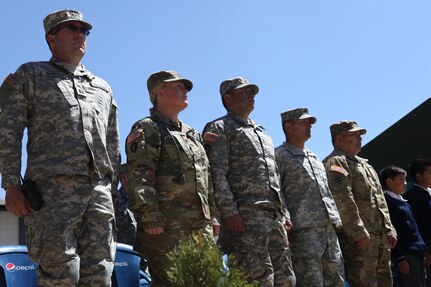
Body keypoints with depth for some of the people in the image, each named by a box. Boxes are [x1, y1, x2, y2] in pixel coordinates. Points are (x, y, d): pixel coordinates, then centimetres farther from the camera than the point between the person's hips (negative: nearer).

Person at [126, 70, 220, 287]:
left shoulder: (191, 134, 25)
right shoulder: (147, 129, -3)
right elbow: (138, 178, -14)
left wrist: (213, 216, 18)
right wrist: (151, 220, -20)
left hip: (201, 228, 8)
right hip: (167, 229, -8)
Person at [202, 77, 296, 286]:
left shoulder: (262, 133, 28)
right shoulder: (219, 128, 3)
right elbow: (217, 174, -9)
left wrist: (284, 212, 17)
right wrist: (229, 212, -18)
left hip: (275, 215, 8)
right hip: (246, 216, -8)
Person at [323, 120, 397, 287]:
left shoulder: (363, 163, 25)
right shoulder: (335, 162, -8)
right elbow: (343, 201, -19)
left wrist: (389, 230, 16)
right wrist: (359, 233, -23)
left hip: (380, 237, 10)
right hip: (360, 240, -10)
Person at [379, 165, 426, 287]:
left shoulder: (402, 202, 18)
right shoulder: (387, 201, -11)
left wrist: (422, 251, 19)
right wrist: (400, 258, -18)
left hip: (417, 253, 9)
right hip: (406, 256, -9)